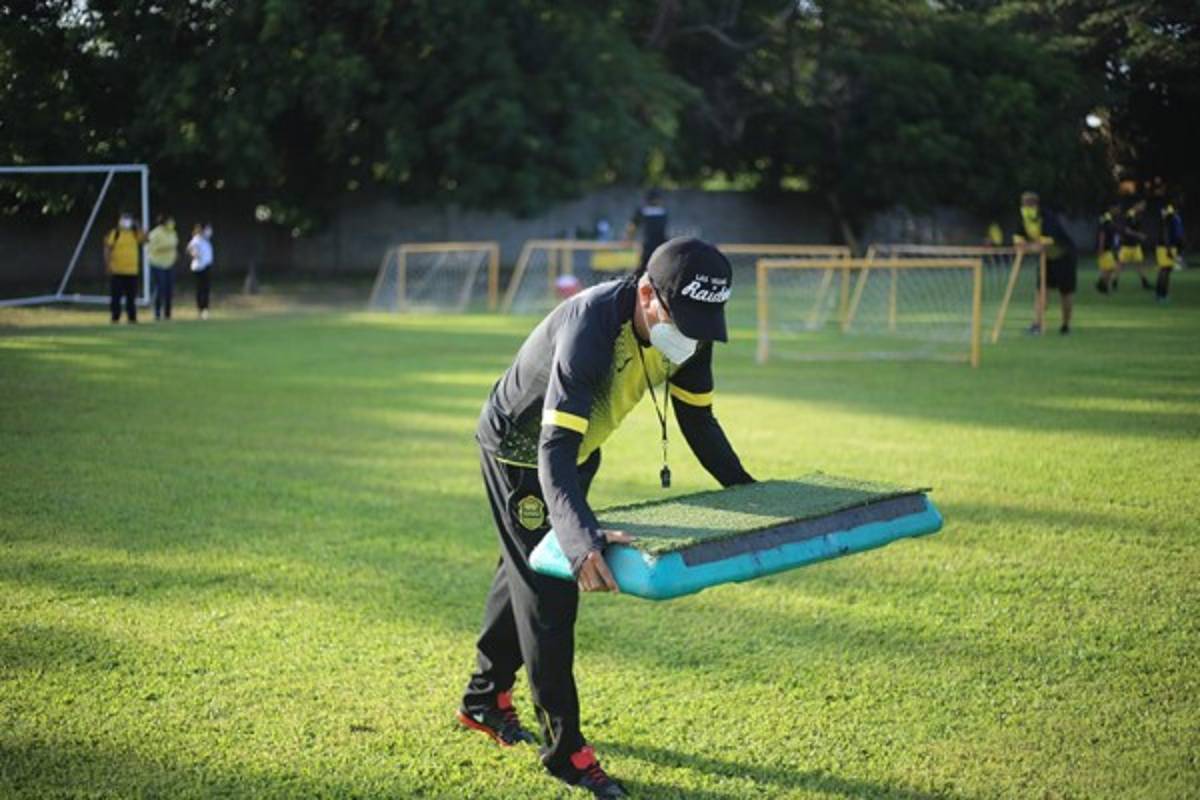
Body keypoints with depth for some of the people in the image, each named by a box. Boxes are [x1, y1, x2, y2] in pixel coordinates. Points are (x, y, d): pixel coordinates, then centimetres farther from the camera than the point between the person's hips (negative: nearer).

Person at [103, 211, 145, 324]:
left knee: (131, 297, 7)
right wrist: (108, 264, -12)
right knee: (115, 296, 0)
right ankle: (115, 318, 8)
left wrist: (138, 228, -8)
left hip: (132, 271, 3)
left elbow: (144, 239, -6)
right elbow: (108, 249, -4)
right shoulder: (114, 233, -2)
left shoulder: (135, 233, 9)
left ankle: (132, 318, 14)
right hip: (117, 271, -3)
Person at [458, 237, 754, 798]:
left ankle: (485, 699, 40)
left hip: (578, 449, 8)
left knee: (524, 573, 21)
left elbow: (698, 420, -2)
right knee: (548, 587, -6)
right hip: (519, 451, -8)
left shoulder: (687, 331, -19)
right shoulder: (589, 328, -42)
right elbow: (553, 451, -51)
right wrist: (581, 537, -66)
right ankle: (564, 749, 6)